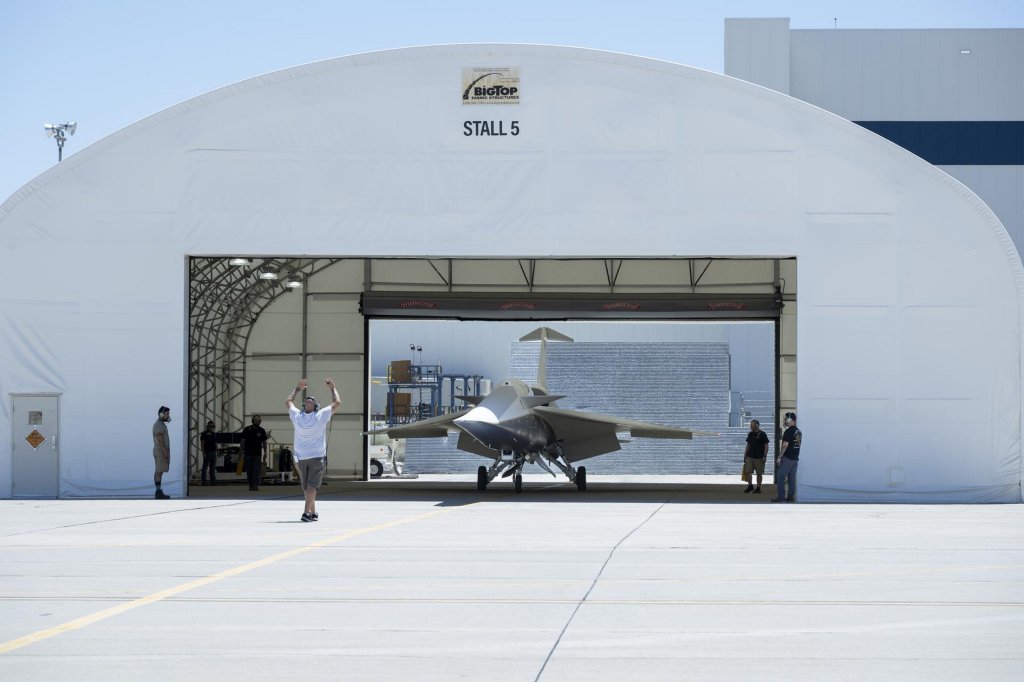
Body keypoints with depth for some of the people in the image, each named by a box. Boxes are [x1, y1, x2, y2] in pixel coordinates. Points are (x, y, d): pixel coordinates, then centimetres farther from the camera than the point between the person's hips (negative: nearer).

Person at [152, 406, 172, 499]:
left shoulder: (162, 424, 18)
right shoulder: (158, 424, -14)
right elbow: (160, 439, -20)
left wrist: (166, 452, 20)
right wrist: (165, 452, -23)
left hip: (162, 452, 10)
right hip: (160, 451, -10)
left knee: (159, 471, 7)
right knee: (159, 471, -10)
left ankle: (159, 492, 7)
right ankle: (159, 492, -13)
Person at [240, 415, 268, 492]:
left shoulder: (261, 431, 5)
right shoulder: (247, 429, 1)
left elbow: (264, 442, 9)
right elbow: (243, 441, 3)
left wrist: (265, 452, 1)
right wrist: (242, 450, -4)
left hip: (257, 454, 0)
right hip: (248, 453, 0)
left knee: (256, 470, -9)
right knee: (249, 470, 4)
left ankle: (256, 485, -13)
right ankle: (250, 485, 11)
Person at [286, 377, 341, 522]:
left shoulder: (297, 416, -2)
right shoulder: (321, 416, -9)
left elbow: (288, 401, 18)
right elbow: (337, 403, 2)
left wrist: (298, 388, 30)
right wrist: (333, 388, 16)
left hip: (301, 458, 3)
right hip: (317, 457, -3)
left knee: (306, 487, 14)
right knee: (312, 486, -8)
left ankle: (313, 513, 19)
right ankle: (307, 512, -22)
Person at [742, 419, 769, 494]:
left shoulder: (762, 434, -6)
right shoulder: (750, 434, 11)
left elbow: (766, 446, -6)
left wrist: (764, 456, -13)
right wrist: (745, 455, 13)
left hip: (759, 457, -5)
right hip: (749, 457, 5)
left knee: (759, 473, 2)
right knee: (747, 472, -2)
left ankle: (758, 488, 9)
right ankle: (750, 486, 12)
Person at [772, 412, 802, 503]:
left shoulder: (788, 431, -15)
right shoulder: (798, 432, 12)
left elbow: (785, 445, -19)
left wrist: (779, 457, -16)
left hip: (787, 458, -8)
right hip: (795, 458, 8)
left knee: (780, 476, -5)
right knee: (792, 477, 9)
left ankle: (781, 496, -7)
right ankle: (791, 496, 8)